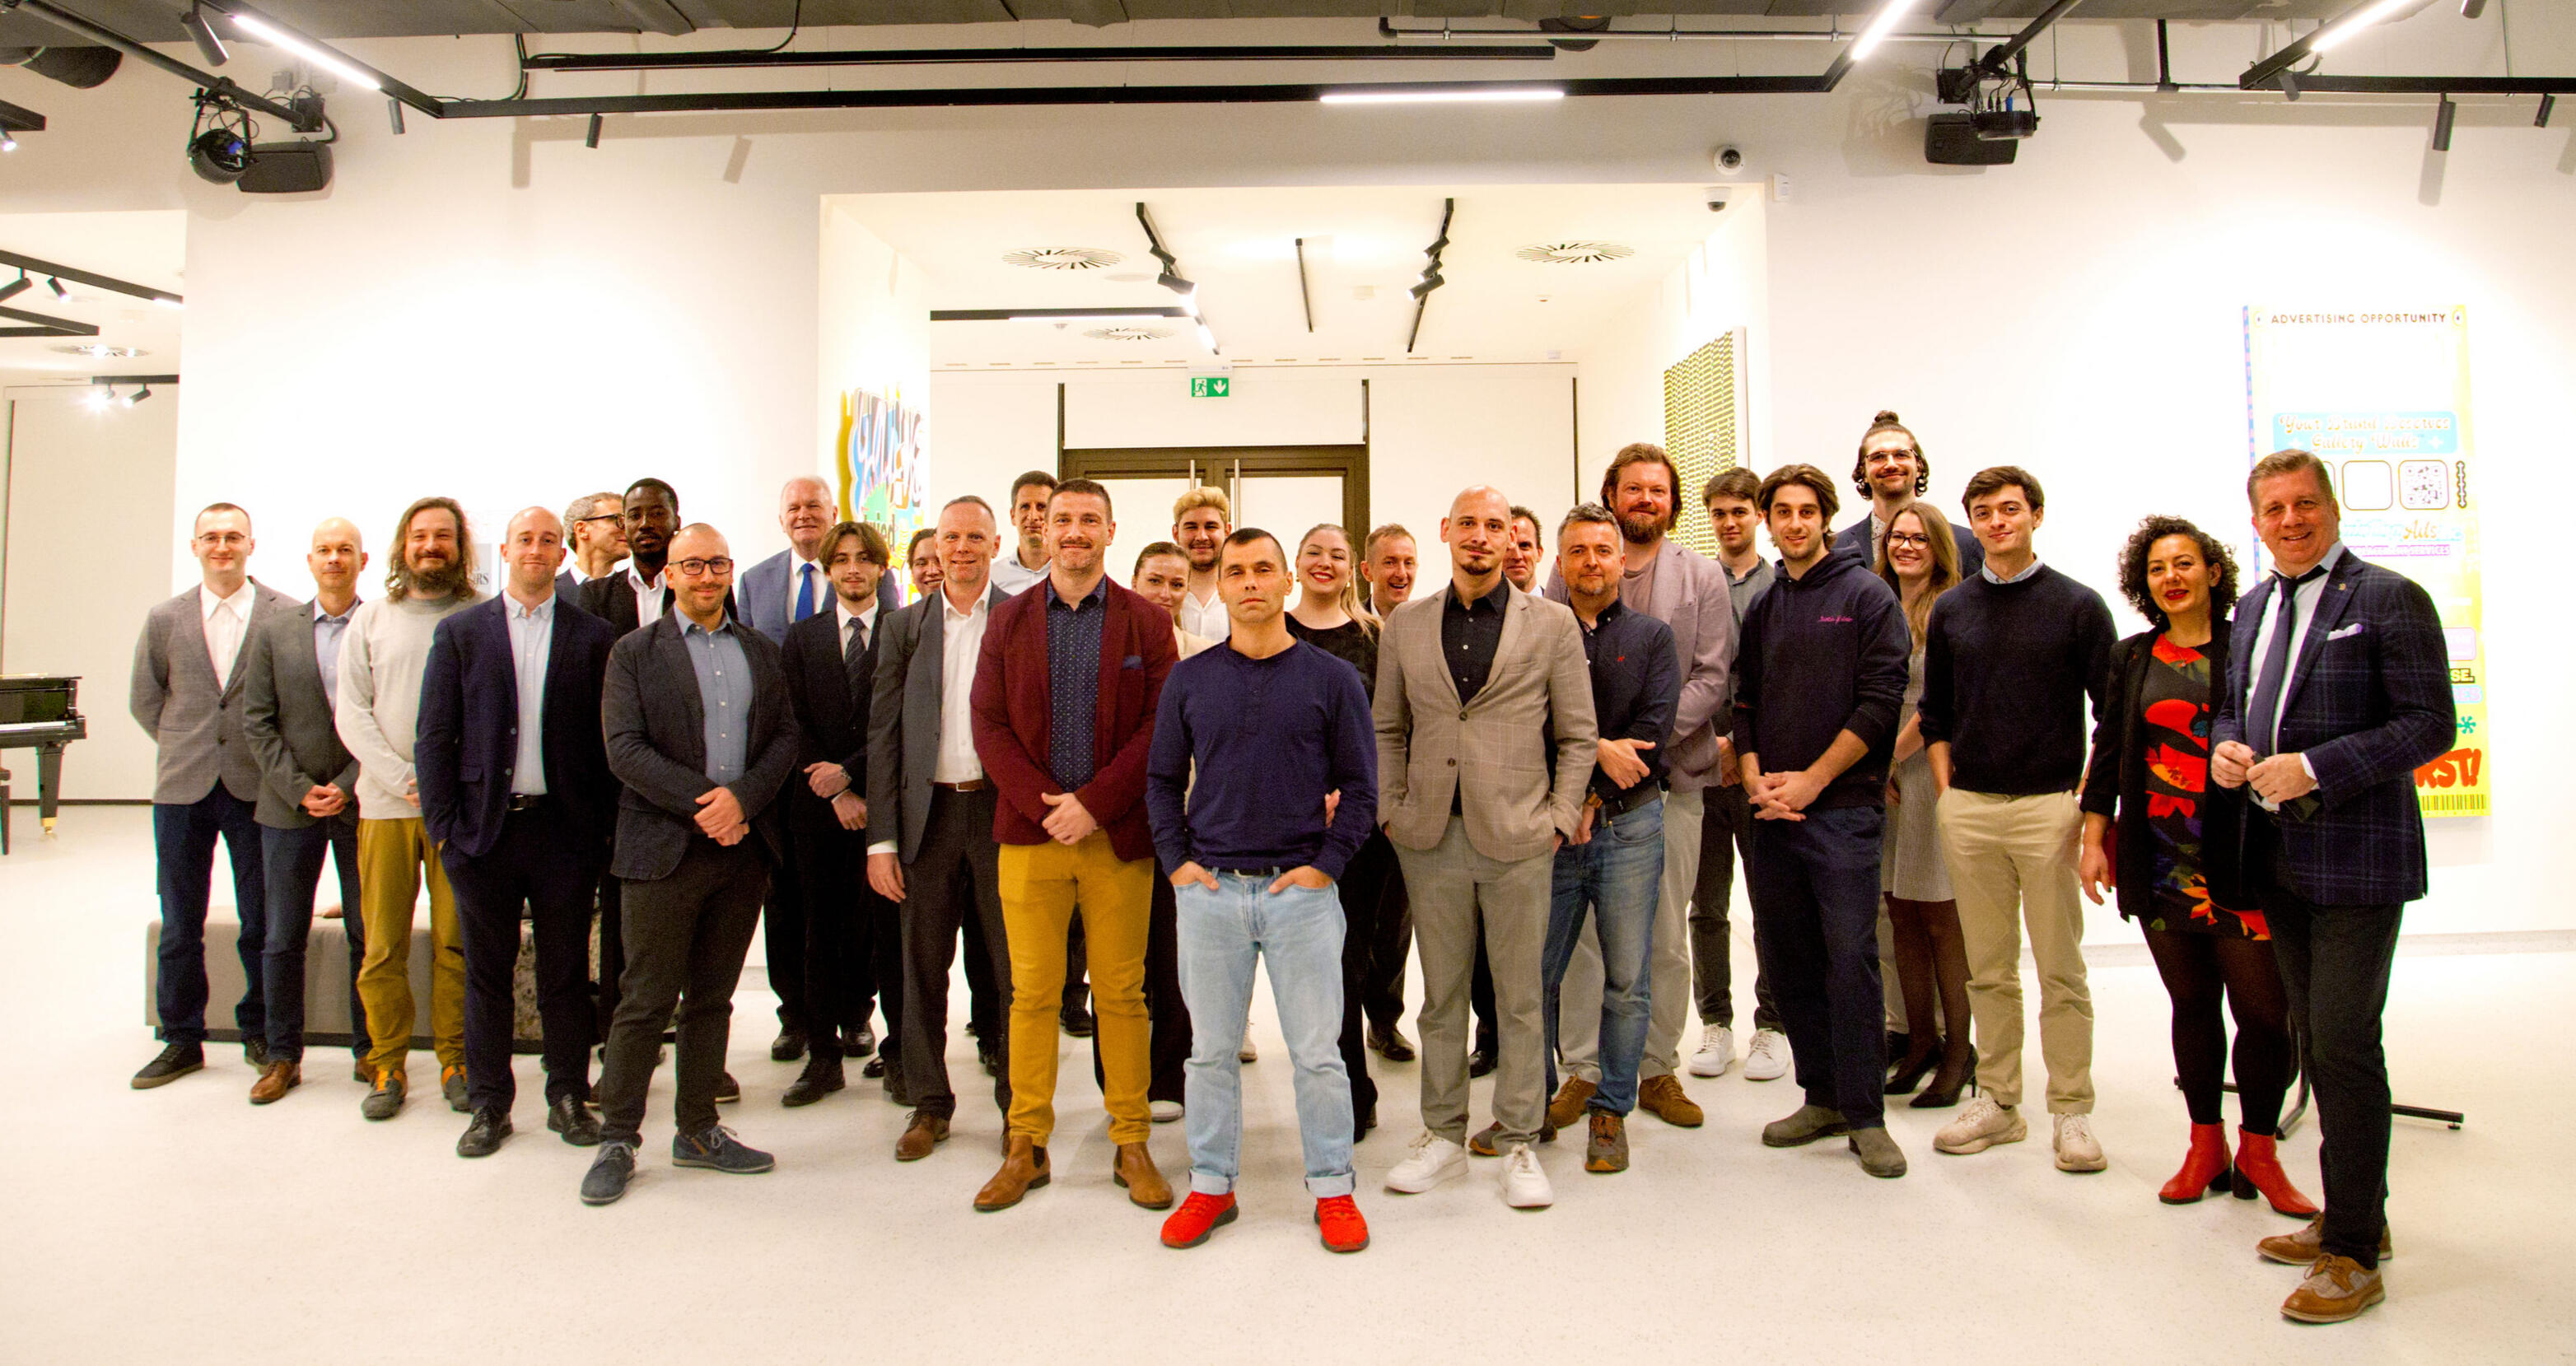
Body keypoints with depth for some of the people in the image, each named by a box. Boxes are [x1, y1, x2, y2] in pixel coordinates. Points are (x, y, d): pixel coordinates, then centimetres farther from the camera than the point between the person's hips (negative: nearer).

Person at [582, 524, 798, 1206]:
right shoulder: (634, 652, 2)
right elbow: (625, 749, -8)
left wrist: (742, 797, -11)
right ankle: (617, 1138, 14)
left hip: (743, 845, 4)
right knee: (647, 1000, 1)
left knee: (712, 998, 12)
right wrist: (699, 801, -17)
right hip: (665, 849, -3)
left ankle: (698, 1130, 22)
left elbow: (785, 737, 6)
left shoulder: (761, 651, 13)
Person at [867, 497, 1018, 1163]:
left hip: (1003, 809, -2)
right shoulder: (904, 627, 8)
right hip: (928, 813, 2)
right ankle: (929, 1103, 25)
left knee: (1014, 969, 4)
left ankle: (1018, 1103, 20)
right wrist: (880, 838, 0)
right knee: (923, 969, 9)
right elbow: (883, 733, 5)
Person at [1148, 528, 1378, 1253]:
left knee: (1317, 1050, 3)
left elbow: (1360, 785, 3)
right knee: (1211, 1048, 10)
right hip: (1209, 890, 2)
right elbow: (1162, 779, 12)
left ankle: (1332, 1189, 18)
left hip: (1302, 889, -2)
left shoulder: (1333, 678, 2)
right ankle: (1211, 1184, 24)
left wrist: (1326, 864, -6)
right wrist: (1177, 861, 1)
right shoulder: (1189, 680, 7)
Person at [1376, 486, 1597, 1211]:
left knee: (1520, 998, 6)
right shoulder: (1405, 624, 8)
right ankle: (1443, 1134, 25)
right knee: (1441, 994, 11)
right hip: (1431, 838, 2)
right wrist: (1391, 811, 4)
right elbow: (1388, 729, 12)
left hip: (1518, 839, -2)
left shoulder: (1552, 623, 2)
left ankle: (1519, 1143, 20)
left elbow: (1578, 735, 4)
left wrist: (1559, 818, -3)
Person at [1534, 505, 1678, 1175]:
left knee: (1626, 980, 3)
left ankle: (1610, 1112, 16)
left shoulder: (1652, 636, 7)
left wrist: (1589, 801, -12)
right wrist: (1597, 748, -17)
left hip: (1629, 825, 0)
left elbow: (1652, 731, -4)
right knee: (1534, 974, 4)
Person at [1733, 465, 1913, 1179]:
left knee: (1851, 958, -7)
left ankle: (1865, 1115, 3)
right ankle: (1822, 1098, 21)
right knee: (1788, 960, 9)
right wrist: (1756, 778, -2)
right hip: (1772, 812, 6)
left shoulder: (1866, 595, 0)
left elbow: (1881, 700, -8)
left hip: (1843, 808, -5)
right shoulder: (1763, 609, 16)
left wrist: (1810, 779, -11)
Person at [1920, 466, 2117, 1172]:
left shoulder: (2078, 605, 1)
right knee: (1988, 970, 9)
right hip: (1968, 808, 3)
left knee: (2060, 969, 2)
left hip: (2048, 804, -3)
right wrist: (1946, 793, 5)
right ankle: (1996, 1102, 19)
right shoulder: (1950, 610, 10)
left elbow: (2111, 712, 1)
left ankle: (2072, 1111, 13)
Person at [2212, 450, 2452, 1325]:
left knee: (2345, 1043, -7)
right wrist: (2224, 748, 1)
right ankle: (2352, 1214, 28)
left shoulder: (2390, 599, -7)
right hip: (2280, 859, 7)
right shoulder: (2254, 608, 14)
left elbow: (2431, 725, -13)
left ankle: (2355, 1253, 3)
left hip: (2358, 857, -7)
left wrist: (2313, 769, -21)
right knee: (2315, 1040, 14)